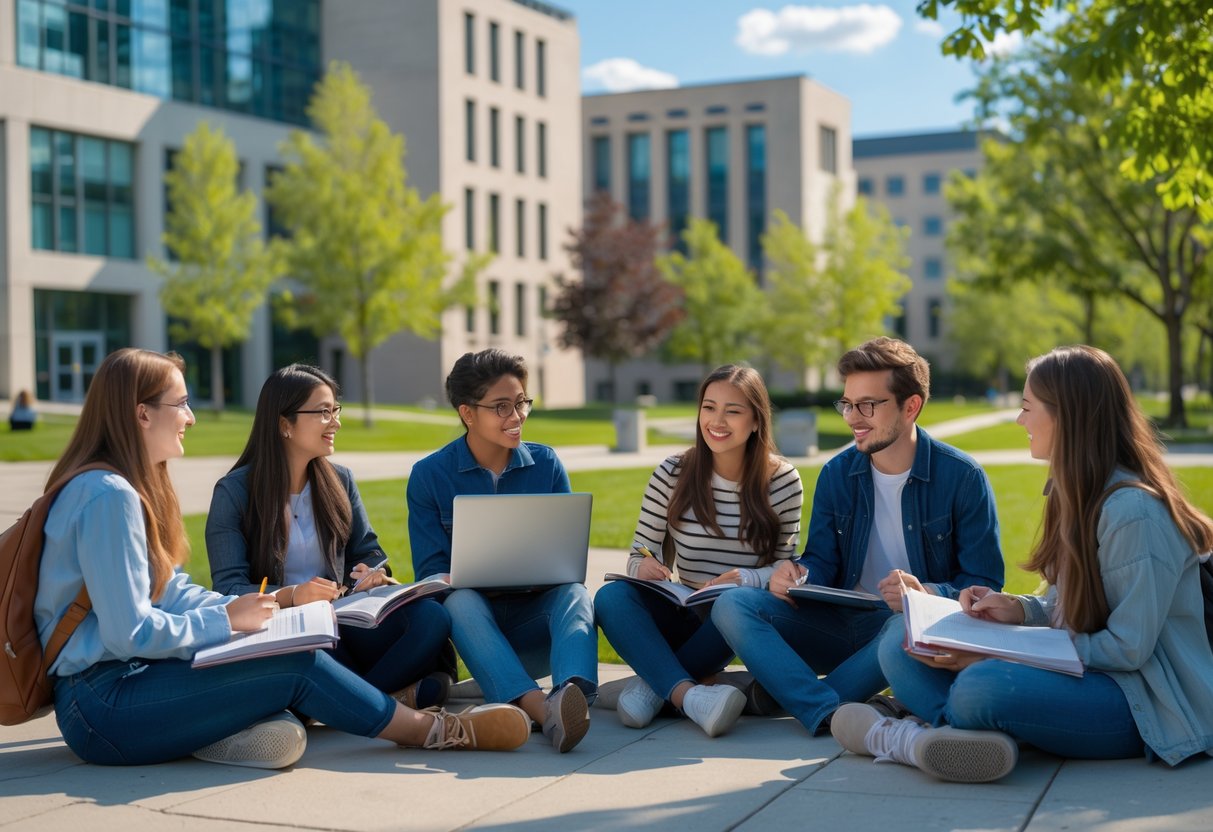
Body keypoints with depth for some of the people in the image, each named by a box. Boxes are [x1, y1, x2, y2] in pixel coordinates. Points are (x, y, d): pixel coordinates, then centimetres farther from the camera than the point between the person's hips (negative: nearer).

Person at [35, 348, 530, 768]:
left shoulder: (130, 487, 13)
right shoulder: (109, 496, -19)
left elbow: (172, 592, 14)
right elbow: (130, 633, -22)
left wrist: (246, 611, -1)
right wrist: (229, 620, -12)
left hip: (125, 676, 9)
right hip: (101, 705, -9)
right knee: (297, 666, -13)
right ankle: (428, 731, -2)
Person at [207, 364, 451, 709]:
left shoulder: (340, 480, 13)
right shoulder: (234, 492, -3)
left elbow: (368, 552, 16)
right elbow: (228, 587, -10)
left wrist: (371, 573, -9)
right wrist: (291, 596, -29)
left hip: (344, 620, 4)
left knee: (431, 616, -25)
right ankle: (388, 698, -21)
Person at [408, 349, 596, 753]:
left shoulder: (546, 463, 6)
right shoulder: (429, 475, 0)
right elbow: (431, 572, -3)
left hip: (535, 616, 2)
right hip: (472, 615, -2)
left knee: (573, 593, -30)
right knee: (459, 599, -35)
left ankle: (572, 693, -61)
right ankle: (539, 708, -58)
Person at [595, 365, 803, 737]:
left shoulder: (783, 480, -2)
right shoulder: (672, 474, 0)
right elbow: (639, 556, 2)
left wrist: (746, 579, -25)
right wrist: (643, 567, -24)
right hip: (685, 618, 2)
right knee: (611, 596, -27)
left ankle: (655, 681, -21)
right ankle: (688, 693, -46)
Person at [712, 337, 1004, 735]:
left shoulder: (963, 477, -6)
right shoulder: (837, 474, 7)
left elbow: (985, 584, -8)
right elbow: (821, 561, 6)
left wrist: (929, 595, -29)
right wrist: (798, 576, -19)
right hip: (843, 626, 4)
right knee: (732, 606, -18)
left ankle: (785, 691, -24)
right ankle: (832, 714, -38)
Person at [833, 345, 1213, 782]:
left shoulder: (1133, 511, -20)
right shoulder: (1074, 494, 10)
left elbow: (1128, 647, -21)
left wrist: (1004, 655, -19)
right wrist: (1019, 609, -3)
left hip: (1147, 706, -10)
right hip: (1082, 674, 10)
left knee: (981, 688, -37)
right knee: (899, 647, -2)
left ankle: (902, 736, -7)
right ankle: (978, 740, -27)